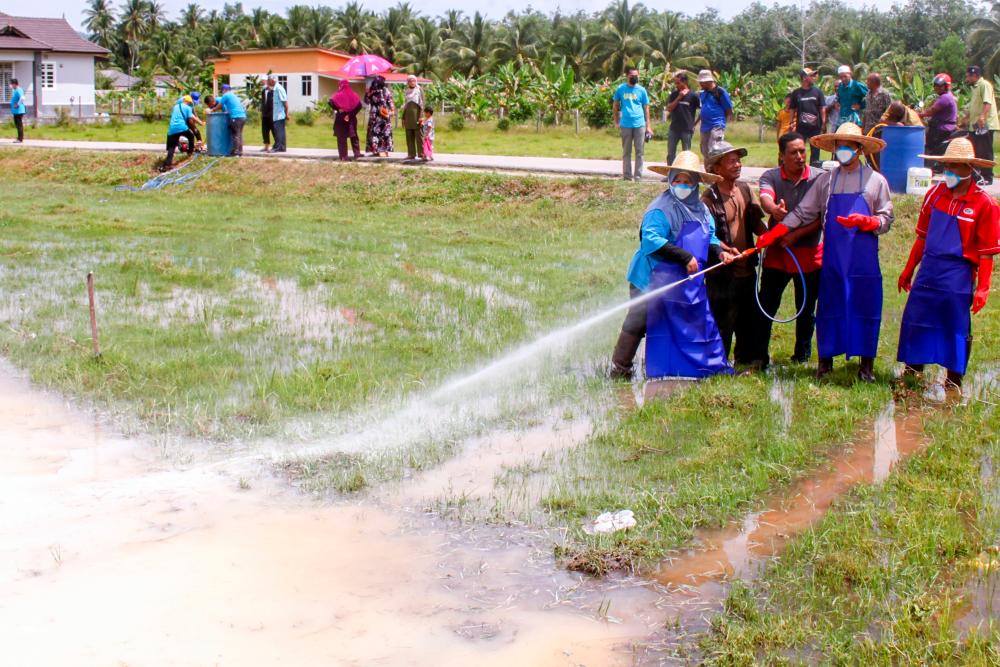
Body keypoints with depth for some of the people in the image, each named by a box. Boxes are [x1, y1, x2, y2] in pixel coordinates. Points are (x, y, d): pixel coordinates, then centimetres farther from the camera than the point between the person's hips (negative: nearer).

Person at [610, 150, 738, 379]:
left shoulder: (701, 210, 11)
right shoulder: (661, 209, -17)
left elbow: (710, 238, 20)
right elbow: (651, 240, -29)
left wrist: (719, 252, -3)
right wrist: (685, 257, -30)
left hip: (690, 281, 8)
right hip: (655, 280, -8)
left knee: (701, 322, 17)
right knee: (637, 323, -2)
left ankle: (715, 366, 30)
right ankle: (619, 370, 6)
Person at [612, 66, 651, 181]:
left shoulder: (641, 90, 5)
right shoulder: (620, 89, 4)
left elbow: (646, 108, 9)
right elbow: (615, 106, 13)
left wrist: (648, 126, 4)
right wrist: (616, 122, 7)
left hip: (640, 125, 0)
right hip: (625, 125, 0)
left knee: (639, 152, 1)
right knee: (626, 152, 7)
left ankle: (638, 177, 7)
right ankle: (627, 176, 13)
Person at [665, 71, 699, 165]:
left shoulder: (693, 96, -6)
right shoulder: (674, 94, 6)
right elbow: (669, 108, -2)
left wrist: (695, 123, -2)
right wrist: (678, 98, -10)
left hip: (687, 129, -4)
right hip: (674, 128, 4)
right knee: (670, 154, 6)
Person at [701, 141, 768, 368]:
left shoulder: (744, 190, 8)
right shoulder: (710, 198, -14)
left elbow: (755, 221, 11)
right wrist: (726, 250, -31)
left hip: (746, 267, 7)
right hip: (723, 272, -7)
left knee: (749, 316, 18)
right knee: (723, 319, 0)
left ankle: (747, 357, 34)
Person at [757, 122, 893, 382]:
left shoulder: (875, 180, 4)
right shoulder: (825, 180, 8)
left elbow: (886, 221, 3)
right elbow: (802, 213, 4)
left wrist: (863, 221, -17)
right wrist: (773, 234, -6)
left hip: (863, 258, -1)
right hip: (833, 257, 2)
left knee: (866, 309, 2)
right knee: (829, 307, 6)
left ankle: (866, 364, 11)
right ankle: (825, 361, 17)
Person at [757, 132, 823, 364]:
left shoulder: (818, 178, -5)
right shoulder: (771, 177, -3)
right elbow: (764, 197, -25)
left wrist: (796, 234, -21)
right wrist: (774, 209, -48)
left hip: (810, 254, 0)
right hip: (777, 252, 0)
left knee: (806, 310, 11)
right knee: (766, 306, -2)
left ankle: (802, 357, 26)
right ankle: (759, 356, 7)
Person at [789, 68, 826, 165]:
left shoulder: (817, 92, 4)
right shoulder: (796, 93, 3)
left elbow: (822, 108, 4)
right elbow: (793, 110, 4)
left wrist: (823, 123, -5)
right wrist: (792, 124, -1)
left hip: (815, 127, 1)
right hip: (801, 127, -1)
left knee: (815, 149, 6)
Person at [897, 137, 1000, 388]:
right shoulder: (935, 194, 6)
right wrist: (908, 270, 17)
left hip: (958, 275, -4)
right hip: (928, 270, 4)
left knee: (957, 328, 5)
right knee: (914, 320, 7)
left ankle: (954, 379, 18)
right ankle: (912, 371, 22)